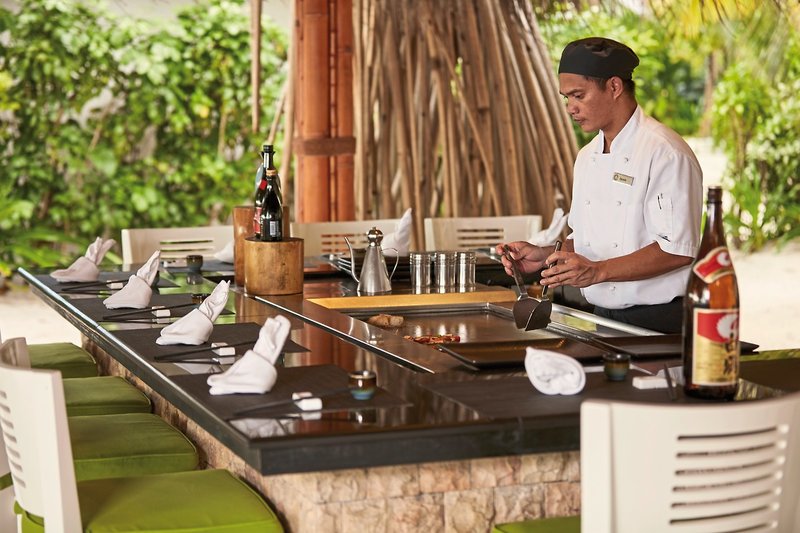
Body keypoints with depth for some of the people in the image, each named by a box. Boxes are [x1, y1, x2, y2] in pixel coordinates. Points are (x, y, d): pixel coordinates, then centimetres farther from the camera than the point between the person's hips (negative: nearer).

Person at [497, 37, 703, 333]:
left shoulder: (663, 152, -13)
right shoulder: (588, 158, 15)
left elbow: (679, 249, -19)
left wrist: (598, 271, -23)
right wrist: (545, 256, 4)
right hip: (605, 319, 7)